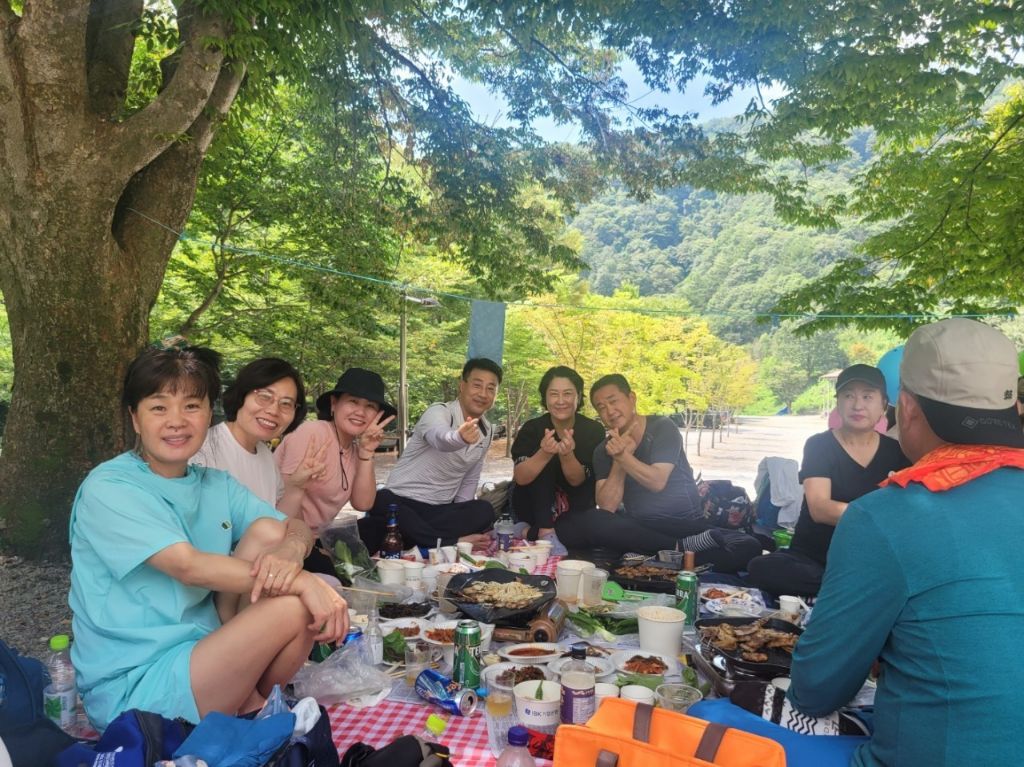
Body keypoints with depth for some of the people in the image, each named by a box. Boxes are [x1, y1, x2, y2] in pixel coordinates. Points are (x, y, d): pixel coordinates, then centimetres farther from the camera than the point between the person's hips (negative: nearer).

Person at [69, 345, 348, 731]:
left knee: (268, 531, -11)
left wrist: (290, 552, -26)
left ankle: (250, 706, -1)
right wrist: (303, 583, -28)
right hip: (130, 690, -7)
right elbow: (188, 566, -25)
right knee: (292, 605, -24)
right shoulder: (108, 488, -13)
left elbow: (298, 528, 0)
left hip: (206, 652, 7)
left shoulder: (217, 485, 8)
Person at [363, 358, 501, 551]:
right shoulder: (439, 412, -12)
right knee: (383, 503, -39)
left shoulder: (487, 432, 9)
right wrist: (460, 437, -62)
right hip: (400, 501, -5)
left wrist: (459, 521, 2)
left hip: (441, 510, 5)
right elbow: (441, 439, -38)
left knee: (483, 512, -26)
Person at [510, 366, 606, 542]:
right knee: (545, 463, -25)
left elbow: (577, 480, -20)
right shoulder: (532, 428, -15)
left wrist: (567, 454, -41)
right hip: (533, 506, -1)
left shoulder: (593, 430, -13)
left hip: (574, 511, 1)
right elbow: (520, 477, -27)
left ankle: (530, 532, -13)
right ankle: (545, 530, -26)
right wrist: (544, 453, -46)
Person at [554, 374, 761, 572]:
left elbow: (657, 482, -18)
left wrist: (622, 455, -26)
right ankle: (681, 548, -19)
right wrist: (619, 457, -17)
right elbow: (607, 507, -9)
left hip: (685, 525, -3)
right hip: (639, 528, 3)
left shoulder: (662, 428, -5)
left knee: (749, 548, -28)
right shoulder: (604, 450, 3)